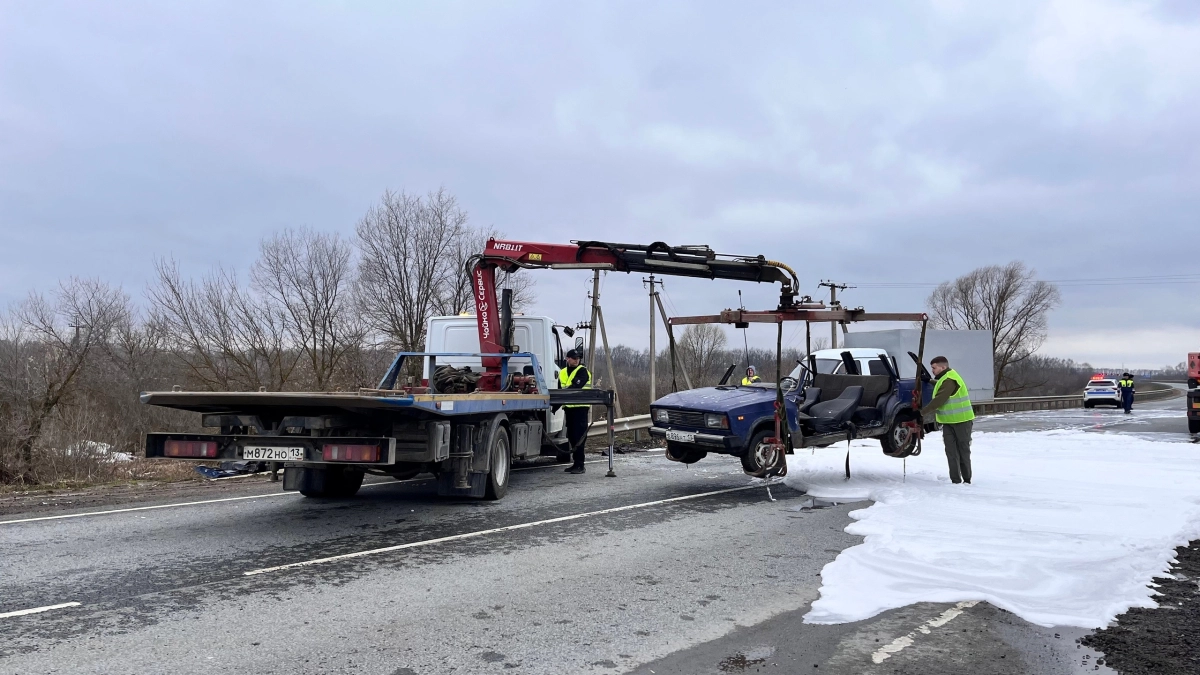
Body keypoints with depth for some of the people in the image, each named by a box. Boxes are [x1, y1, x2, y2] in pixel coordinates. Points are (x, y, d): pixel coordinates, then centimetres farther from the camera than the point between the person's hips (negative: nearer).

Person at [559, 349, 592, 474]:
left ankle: (579, 465, -9)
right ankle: (576, 463, 21)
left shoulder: (582, 371, -5)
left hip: (580, 407, -7)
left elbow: (576, 386, -20)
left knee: (579, 436, -10)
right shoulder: (562, 373, 16)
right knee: (571, 436, 11)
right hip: (568, 408, 7)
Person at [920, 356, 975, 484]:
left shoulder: (949, 381, -19)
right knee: (951, 451, 3)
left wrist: (922, 412, -22)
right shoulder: (944, 379, 15)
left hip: (961, 421, -9)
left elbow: (939, 401, -25)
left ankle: (967, 479, 9)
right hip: (949, 421, 9)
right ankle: (955, 479, 4)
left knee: (963, 451, 1)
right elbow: (939, 400, 22)